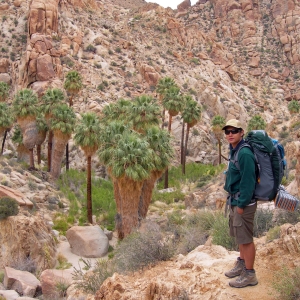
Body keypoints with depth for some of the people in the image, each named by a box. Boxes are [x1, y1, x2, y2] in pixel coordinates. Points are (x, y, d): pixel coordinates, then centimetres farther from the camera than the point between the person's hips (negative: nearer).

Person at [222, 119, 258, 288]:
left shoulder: (244, 153, -21)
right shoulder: (234, 150, 8)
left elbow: (248, 181, -22)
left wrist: (241, 204, -18)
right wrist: (233, 200, 14)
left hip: (243, 201, -10)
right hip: (234, 199, 10)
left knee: (246, 238, 0)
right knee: (239, 235, 20)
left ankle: (249, 275, 11)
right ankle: (242, 264, 36)